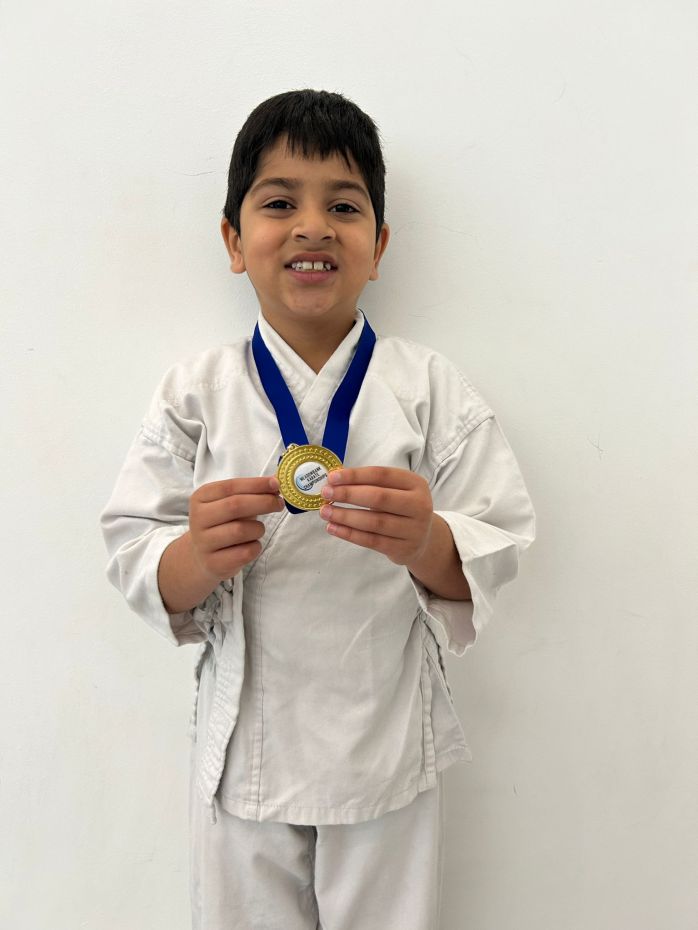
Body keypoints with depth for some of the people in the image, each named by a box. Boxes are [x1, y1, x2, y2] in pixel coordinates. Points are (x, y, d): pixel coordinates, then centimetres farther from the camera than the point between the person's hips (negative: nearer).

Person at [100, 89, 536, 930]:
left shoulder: (432, 389, -5)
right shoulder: (196, 395, -4)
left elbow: (494, 559, -7)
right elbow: (136, 568, -5)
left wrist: (427, 542, -28)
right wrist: (198, 555, -27)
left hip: (387, 743, 0)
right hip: (244, 745, 1)